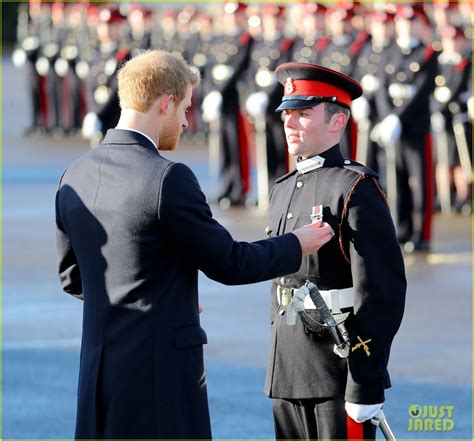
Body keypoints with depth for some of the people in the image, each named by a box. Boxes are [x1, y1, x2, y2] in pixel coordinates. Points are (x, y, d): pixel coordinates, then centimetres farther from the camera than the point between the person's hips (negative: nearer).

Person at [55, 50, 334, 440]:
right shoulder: (168, 179, -17)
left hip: (98, 368, 8)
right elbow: (227, 263, -9)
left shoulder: (75, 177, 7)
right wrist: (296, 246, 8)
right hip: (160, 368, -7)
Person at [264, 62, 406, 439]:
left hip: (339, 374, -8)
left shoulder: (355, 189, -10)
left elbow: (383, 292, -16)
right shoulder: (284, 189, 15)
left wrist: (366, 387, -20)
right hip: (288, 375, 8)